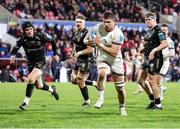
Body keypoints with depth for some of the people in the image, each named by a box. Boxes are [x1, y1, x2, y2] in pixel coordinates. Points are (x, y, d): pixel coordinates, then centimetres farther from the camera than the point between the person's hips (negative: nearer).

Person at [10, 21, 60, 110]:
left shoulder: (41, 36, -15)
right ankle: (52, 89, 49)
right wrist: (12, 55, -45)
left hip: (41, 63, -4)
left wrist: (55, 54, 3)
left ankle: (26, 102, -18)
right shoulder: (22, 39, -11)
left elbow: (52, 41, 1)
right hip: (31, 64, 4)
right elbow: (15, 48, -23)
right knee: (38, 86, 17)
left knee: (30, 79, -27)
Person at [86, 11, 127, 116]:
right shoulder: (98, 28, -9)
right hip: (102, 59, 2)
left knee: (120, 88, 3)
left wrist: (100, 45, -28)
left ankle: (122, 108, 27)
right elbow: (87, 39, 7)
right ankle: (100, 98, -19)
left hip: (116, 61, -2)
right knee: (102, 73, -34)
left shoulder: (118, 34, -22)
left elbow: (114, 52, -27)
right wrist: (90, 42, -17)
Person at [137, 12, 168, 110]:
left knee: (152, 82, -6)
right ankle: (153, 100, 21)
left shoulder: (158, 30, -14)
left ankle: (158, 104, 5)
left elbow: (165, 44, -24)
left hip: (155, 59, -10)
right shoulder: (149, 31, 15)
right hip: (147, 59, 10)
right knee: (140, 80, 11)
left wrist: (153, 51, -30)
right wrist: (143, 50, 17)